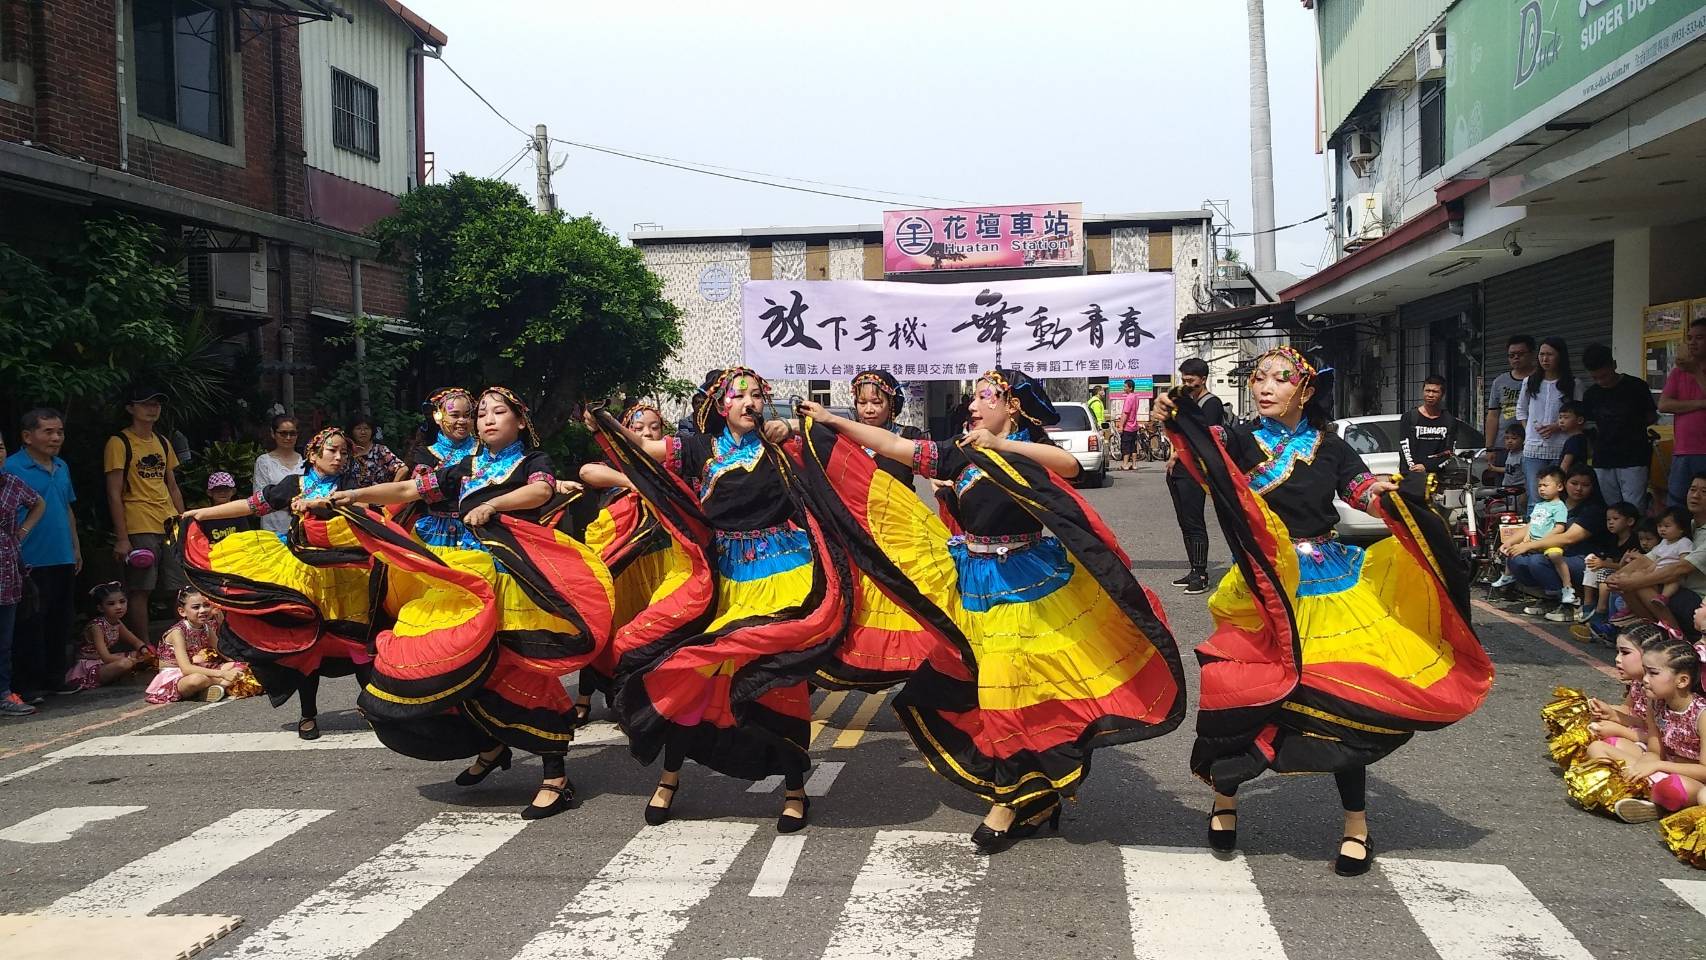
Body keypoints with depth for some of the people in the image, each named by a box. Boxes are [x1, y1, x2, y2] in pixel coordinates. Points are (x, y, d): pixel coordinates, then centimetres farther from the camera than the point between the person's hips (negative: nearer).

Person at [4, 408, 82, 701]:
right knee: (30, 623, 0)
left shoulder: (62, 467, 12)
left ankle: (54, 676, 25)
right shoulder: (12, 468, -10)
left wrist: (76, 548, 19)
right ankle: (25, 684, 8)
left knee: (60, 621, 13)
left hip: (63, 560, 7)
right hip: (31, 563, -7)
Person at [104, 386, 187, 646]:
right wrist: (122, 538, -13)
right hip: (139, 529, -6)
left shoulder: (163, 443, 15)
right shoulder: (119, 443, -4)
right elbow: (114, 494, -8)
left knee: (181, 590, 6)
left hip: (170, 527, 6)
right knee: (140, 591, -2)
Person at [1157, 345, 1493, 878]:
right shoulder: (1240, 440, 0)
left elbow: (1370, 494, -2)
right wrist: (1173, 423, -42)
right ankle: (1224, 797, 24)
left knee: (1346, 698, 0)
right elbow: (1204, 456, -21)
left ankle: (1356, 823, 16)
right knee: (1245, 693, -2)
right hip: (1265, 587, -2)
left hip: (1329, 584, 2)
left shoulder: (1329, 446, 7)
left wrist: (1395, 494, -26)